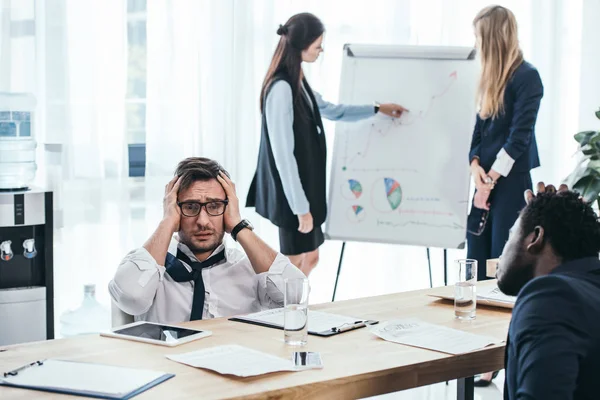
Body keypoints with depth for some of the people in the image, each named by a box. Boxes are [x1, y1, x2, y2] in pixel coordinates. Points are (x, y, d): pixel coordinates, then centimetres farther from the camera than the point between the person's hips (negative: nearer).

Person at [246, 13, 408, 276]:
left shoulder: (298, 83, 7)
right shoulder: (281, 88, -23)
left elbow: (330, 110, 27)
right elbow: (284, 155, -23)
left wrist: (377, 109, 29)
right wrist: (301, 208, -20)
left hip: (305, 187, 10)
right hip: (292, 194, -10)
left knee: (310, 257, 17)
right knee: (296, 264, 2)